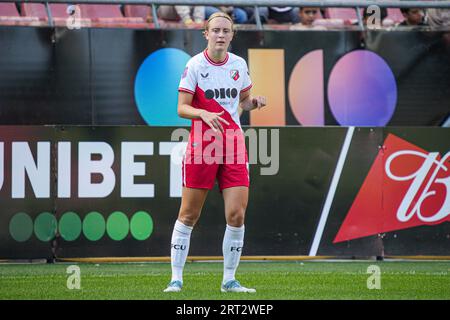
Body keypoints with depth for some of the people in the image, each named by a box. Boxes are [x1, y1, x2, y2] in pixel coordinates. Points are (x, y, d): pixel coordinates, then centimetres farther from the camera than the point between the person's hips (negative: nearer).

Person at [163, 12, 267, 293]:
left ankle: (229, 280, 6)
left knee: (237, 214, -5)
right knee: (189, 215, 0)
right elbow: (182, 108, -7)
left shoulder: (239, 64, 7)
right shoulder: (195, 65, -5)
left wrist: (254, 102, -2)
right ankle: (176, 278, 9)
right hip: (202, 145, -3)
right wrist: (203, 113, -26)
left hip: (233, 144, 3)